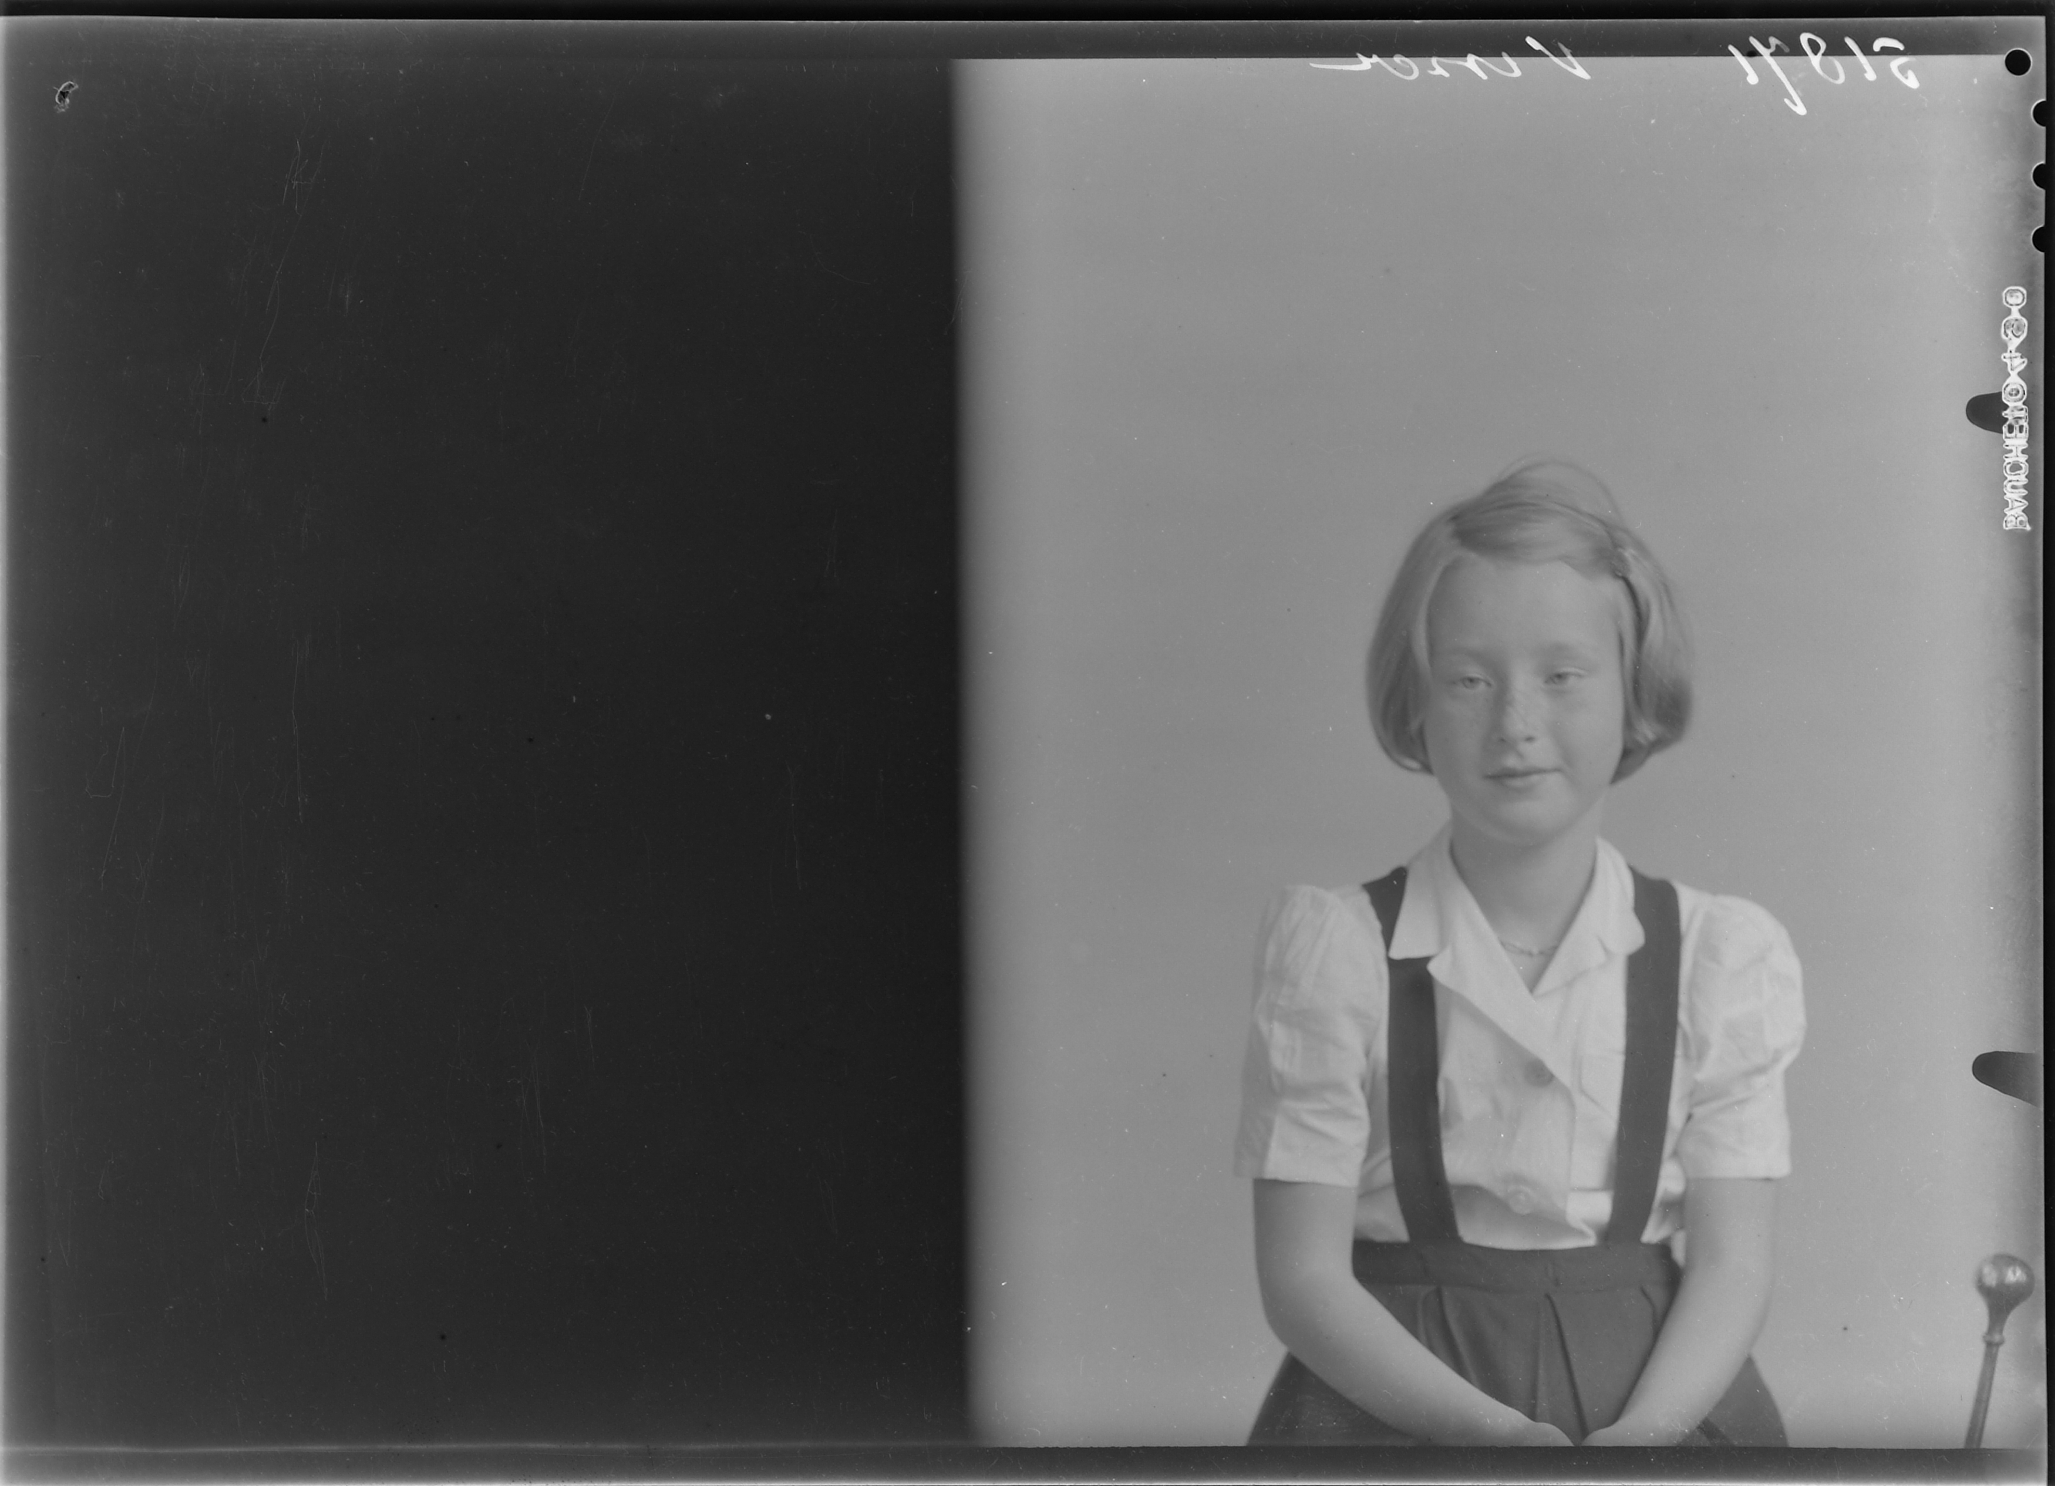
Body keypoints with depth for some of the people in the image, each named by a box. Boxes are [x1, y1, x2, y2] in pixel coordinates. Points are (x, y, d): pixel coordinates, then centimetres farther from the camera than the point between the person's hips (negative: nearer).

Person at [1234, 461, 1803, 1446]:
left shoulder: (1724, 952, 3)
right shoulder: (1331, 948, -3)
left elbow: (1729, 1263, 0)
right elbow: (1303, 1275, -6)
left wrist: (1643, 1427, -18)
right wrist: (1491, 1428, -19)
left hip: (1655, 1385, 2)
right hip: (1396, 1393, -2)